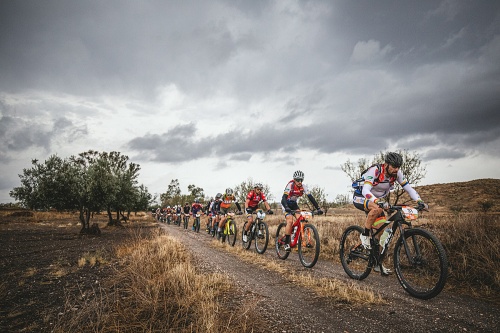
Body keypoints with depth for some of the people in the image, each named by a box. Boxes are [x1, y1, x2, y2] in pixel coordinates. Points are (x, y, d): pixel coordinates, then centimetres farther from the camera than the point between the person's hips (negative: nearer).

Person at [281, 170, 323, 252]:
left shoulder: (303, 187, -14)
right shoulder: (290, 185, -27)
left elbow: (311, 197, -17)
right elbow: (284, 198, -37)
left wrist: (318, 208, -27)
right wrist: (286, 208, -55)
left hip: (294, 204, 5)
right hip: (286, 204, -5)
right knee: (290, 221, -21)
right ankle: (286, 243, -14)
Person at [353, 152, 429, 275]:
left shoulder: (397, 173, -12)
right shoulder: (375, 171, -30)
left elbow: (408, 188, -8)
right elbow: (365, 191, -41)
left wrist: (419, 201, -25)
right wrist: (378, 202, -57)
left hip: (377, 200, 7)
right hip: (360, 198, -6)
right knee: (377, 209, -38)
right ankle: (365, 235, -17)